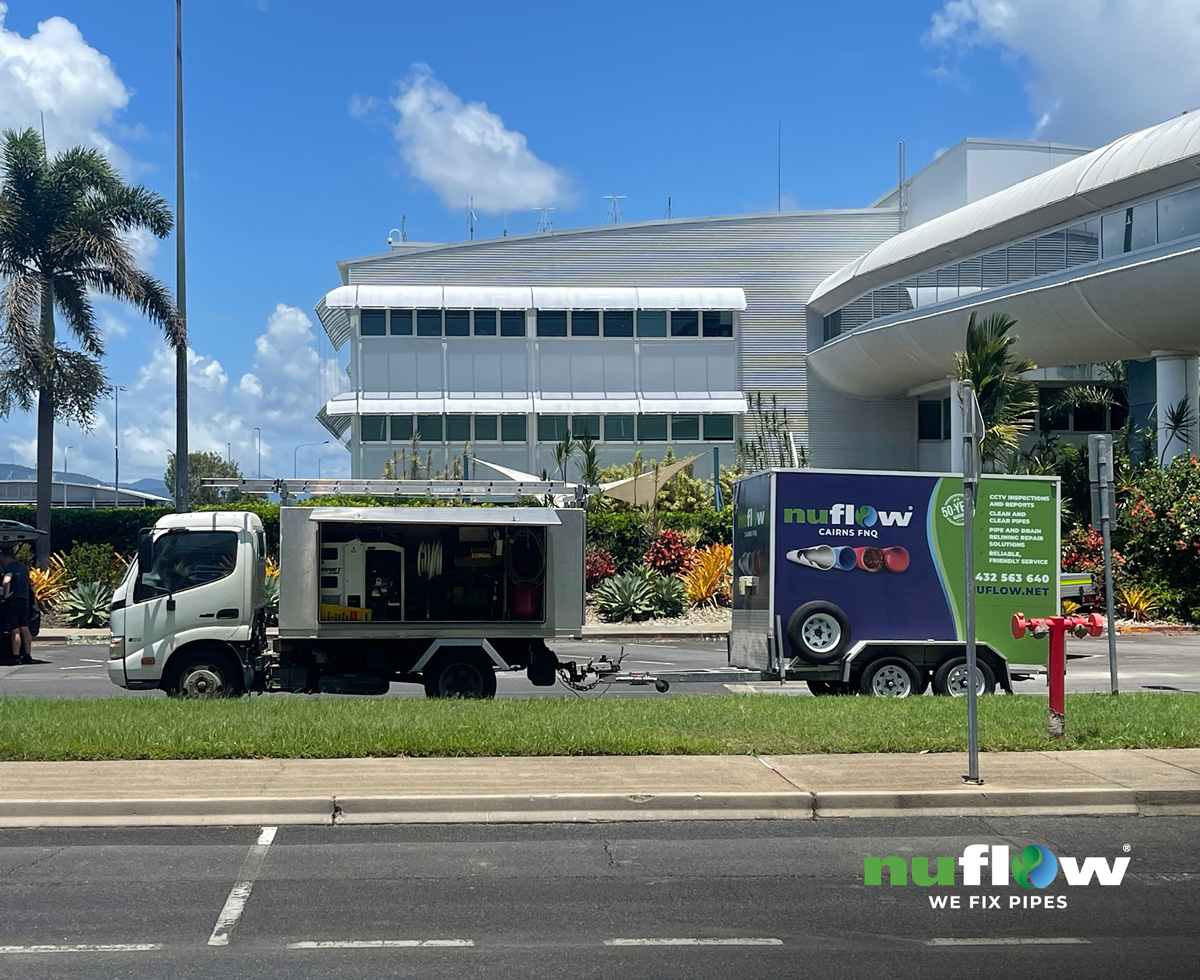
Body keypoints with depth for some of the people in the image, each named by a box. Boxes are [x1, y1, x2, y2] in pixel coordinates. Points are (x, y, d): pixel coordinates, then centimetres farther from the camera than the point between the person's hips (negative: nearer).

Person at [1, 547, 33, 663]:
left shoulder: (10, 568, -11)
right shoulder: (24, 568, 15)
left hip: (13, 601, -8)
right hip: (25, 600, 8)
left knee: (15, 631, -7)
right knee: (25, 629, 10)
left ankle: (16, 657, -7)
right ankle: (27, 655, 13)